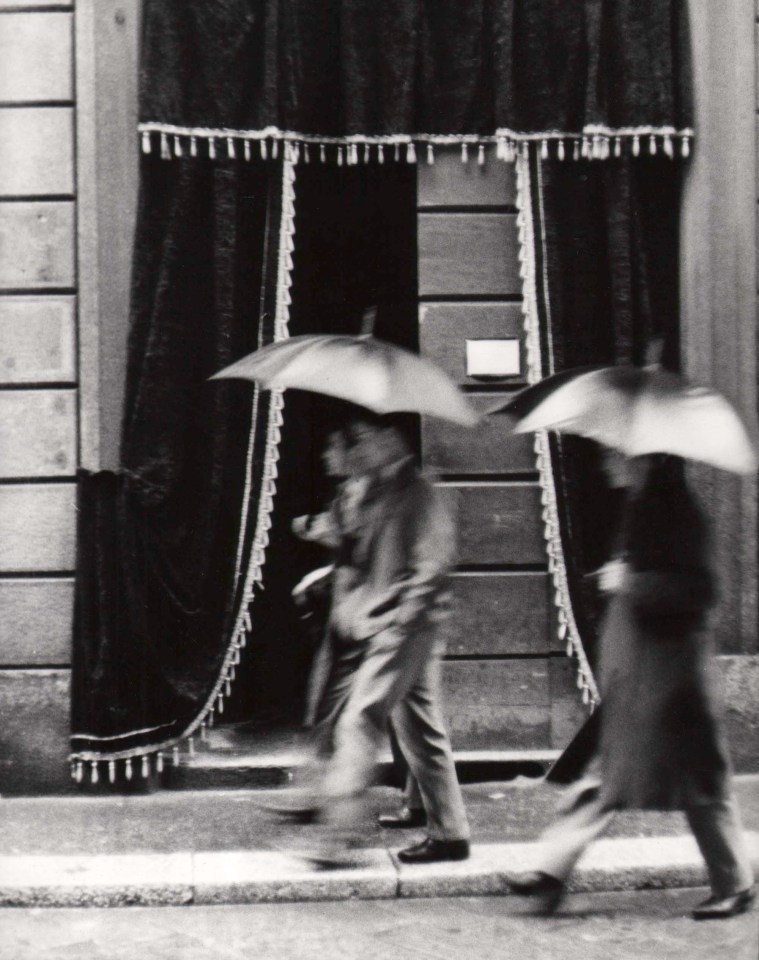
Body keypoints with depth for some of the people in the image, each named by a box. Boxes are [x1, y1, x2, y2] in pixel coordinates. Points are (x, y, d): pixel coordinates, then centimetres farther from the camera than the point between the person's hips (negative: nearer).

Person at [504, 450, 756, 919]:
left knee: (701, 782, 3)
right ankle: (553, 869, 9)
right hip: (631, 673, 9)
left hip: (670, 673, -9)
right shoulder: (641, 509, 11)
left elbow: (700, 591, -21)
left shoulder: (677, 512, -15)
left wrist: (633, 582, -22)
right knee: (603, 776, 8)